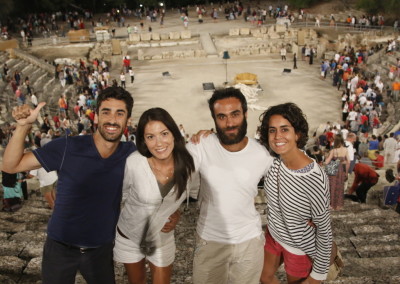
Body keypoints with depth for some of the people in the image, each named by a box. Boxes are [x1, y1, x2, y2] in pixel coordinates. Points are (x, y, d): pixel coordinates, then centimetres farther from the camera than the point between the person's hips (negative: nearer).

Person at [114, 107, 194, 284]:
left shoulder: (186, 163, -21)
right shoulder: (133, 163, -29)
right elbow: (122, 192, -8)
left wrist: (175, 214, -8)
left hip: (162, 238, 1)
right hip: (129, 236, -1)